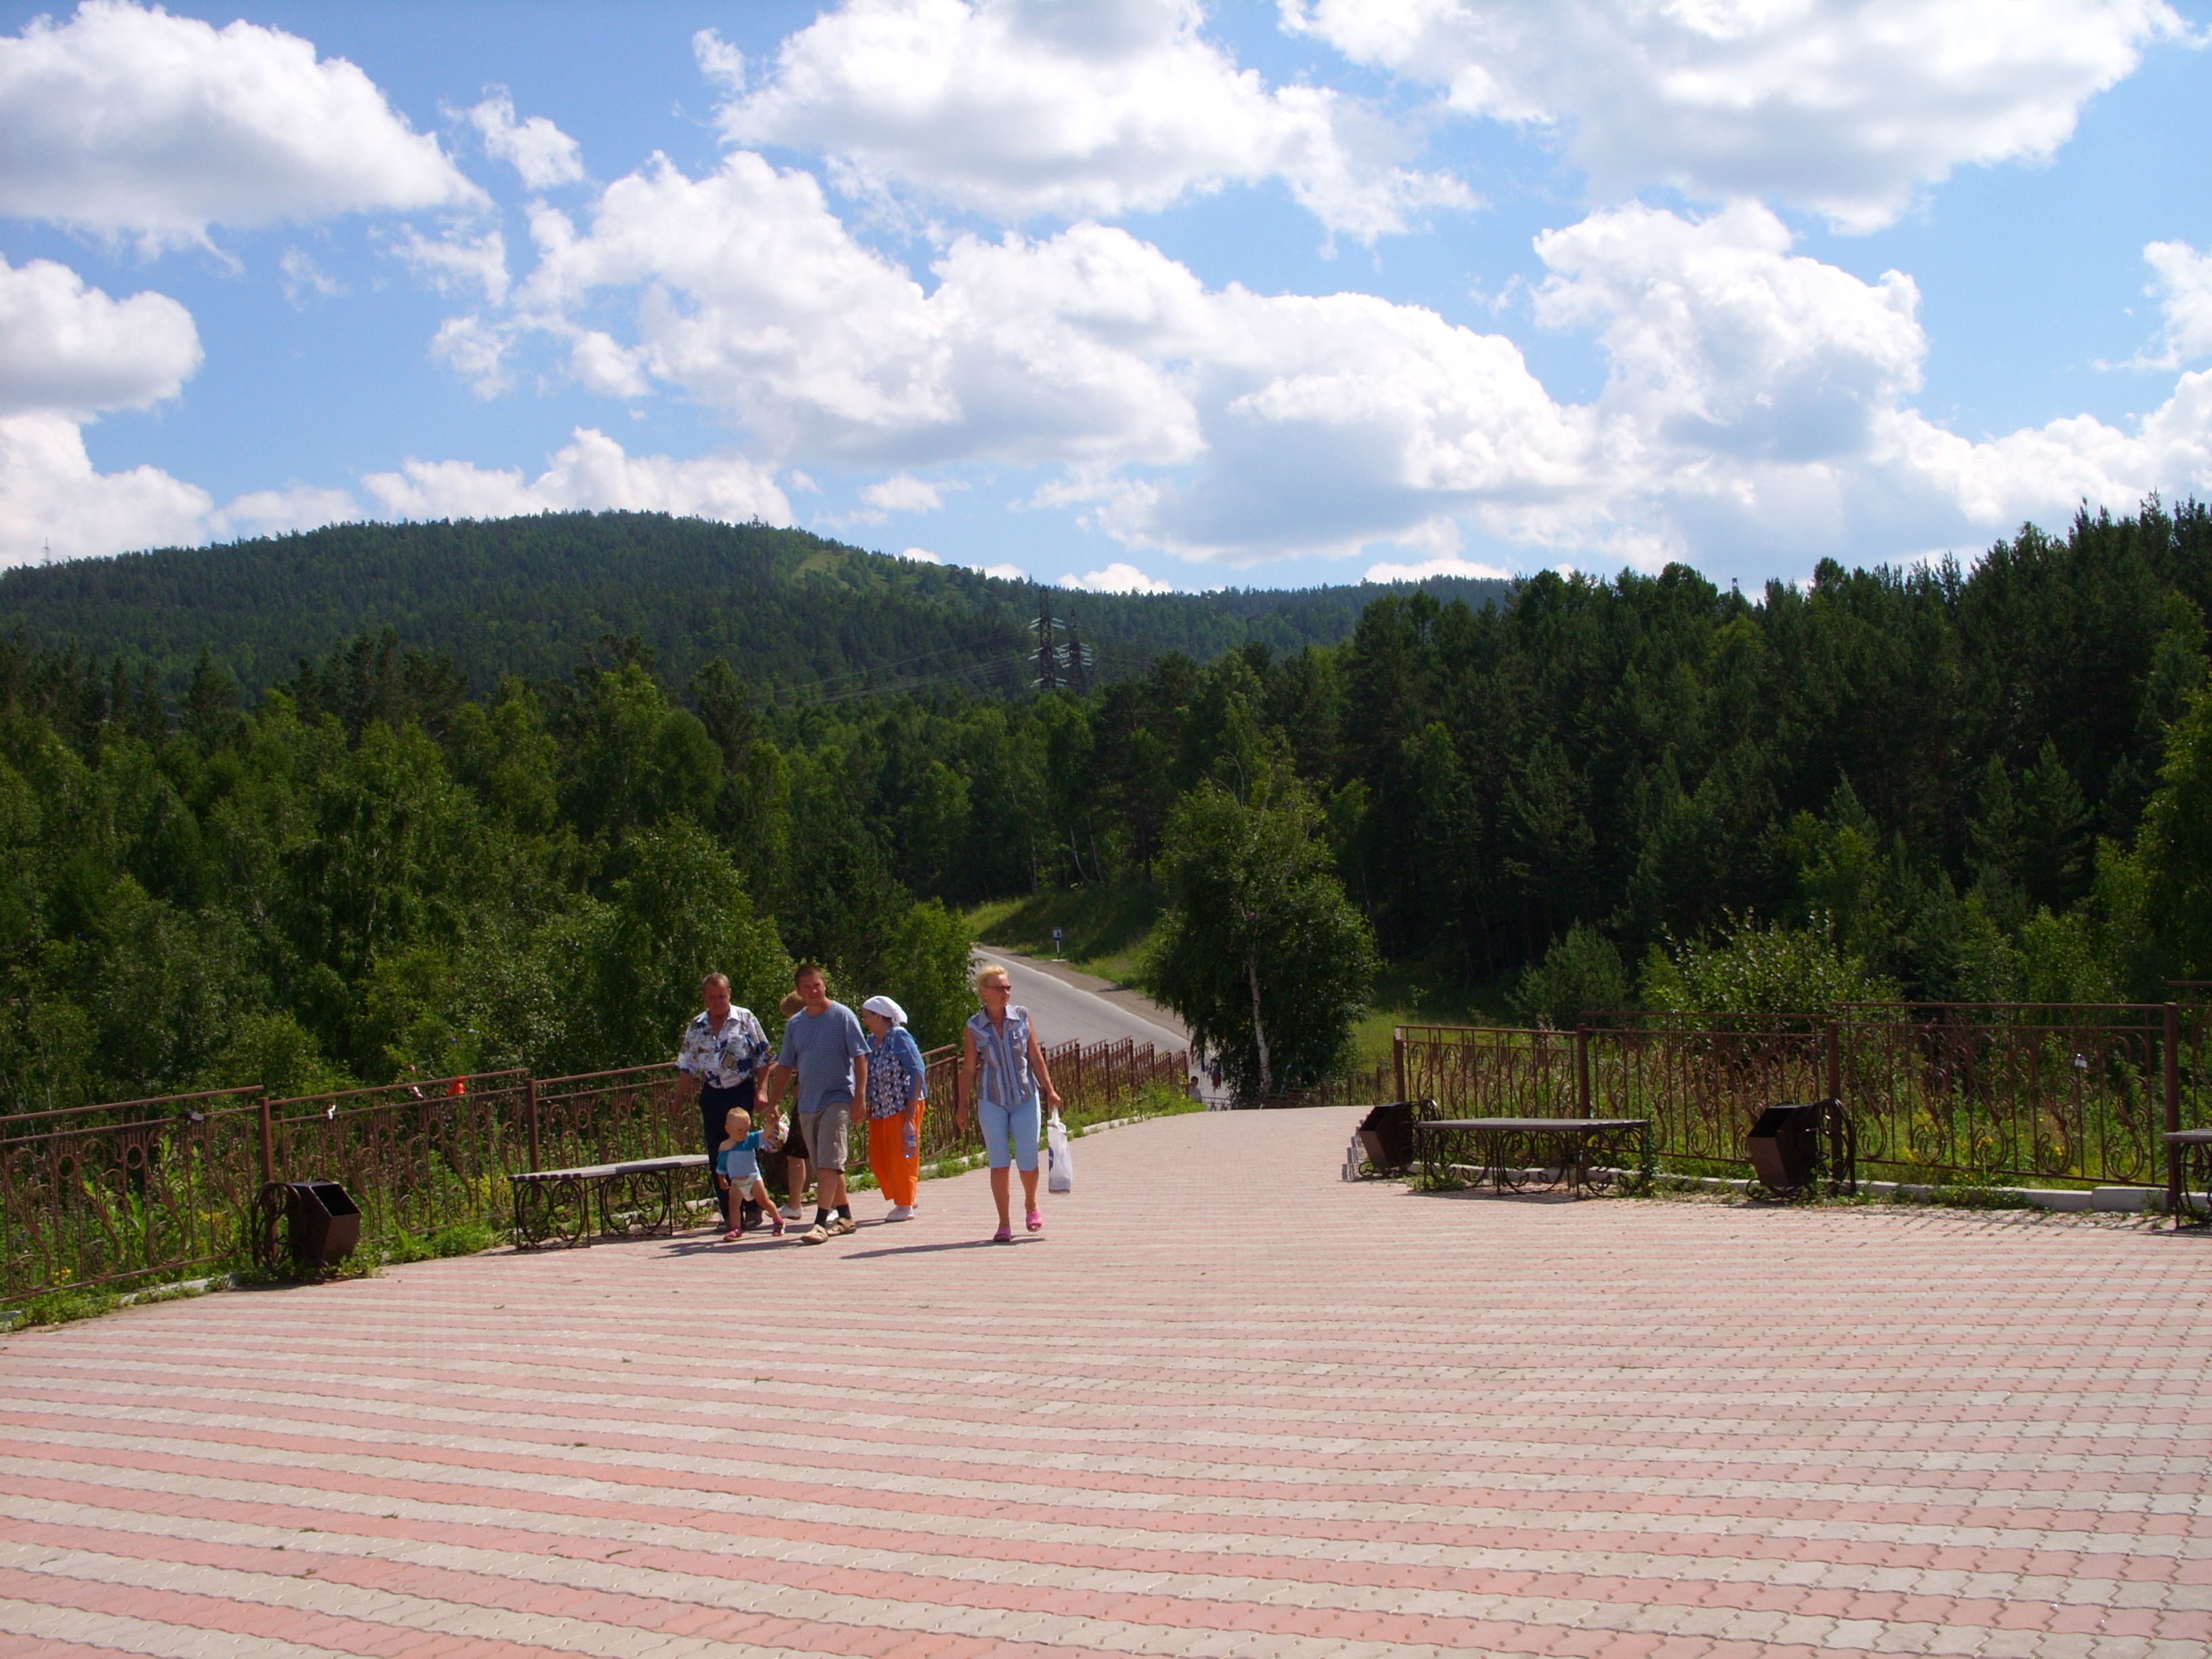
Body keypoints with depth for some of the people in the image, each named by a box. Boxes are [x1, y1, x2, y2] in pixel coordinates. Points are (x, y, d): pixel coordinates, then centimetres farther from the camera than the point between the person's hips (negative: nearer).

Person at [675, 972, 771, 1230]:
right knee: (717, 1157, 3)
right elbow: (688, 1068, 12)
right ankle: (729, 1215, 9)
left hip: (741, 1092, -4)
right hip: (712, 1095, 4)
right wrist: (678, 1101, 8)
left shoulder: (745, 1020, -2)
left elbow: (762, 1059, -2)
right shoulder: (696, 1028, 8)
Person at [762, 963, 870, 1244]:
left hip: (837, 1098, -6)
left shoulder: (842, 1016, -4)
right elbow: (785, 1066, 16)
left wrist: (860, 1094, -14)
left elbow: (860, 1057, -6)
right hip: (807, 1102, 6)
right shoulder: (794, 1024, 11)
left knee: (829, 1162, -14)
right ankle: (845, 1216, 24)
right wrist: (772, 1102, 12)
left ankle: (821, 1223, -19)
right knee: (824, 1165, 11)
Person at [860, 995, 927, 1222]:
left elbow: (918, 1071, -16)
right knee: (878, 1159, 9)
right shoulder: (871, 1041, 10)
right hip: (880, 1109, 8)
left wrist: (911, 1107, -20)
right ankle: (907, 1197, 22)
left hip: (903, 1107, -8)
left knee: (901, 1157, -3)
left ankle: (905, 1205, 6)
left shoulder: (899, 1037, -12)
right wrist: (868, 1106, 9)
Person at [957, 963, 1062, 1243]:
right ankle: (1004, 1223, 6)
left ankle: (1032, 1205, 31)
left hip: (1025, 1097, 1)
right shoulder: (974, 1027, -2)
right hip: (992, 1101, -1)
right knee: (999, 1163, -1)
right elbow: (969, 1068, 2)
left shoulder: (1022, 1017, 0)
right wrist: (962, 1106, 2)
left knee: (1027, 1161, 2)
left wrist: (1049, 1089, 2)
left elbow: (1035, 1056, 4)